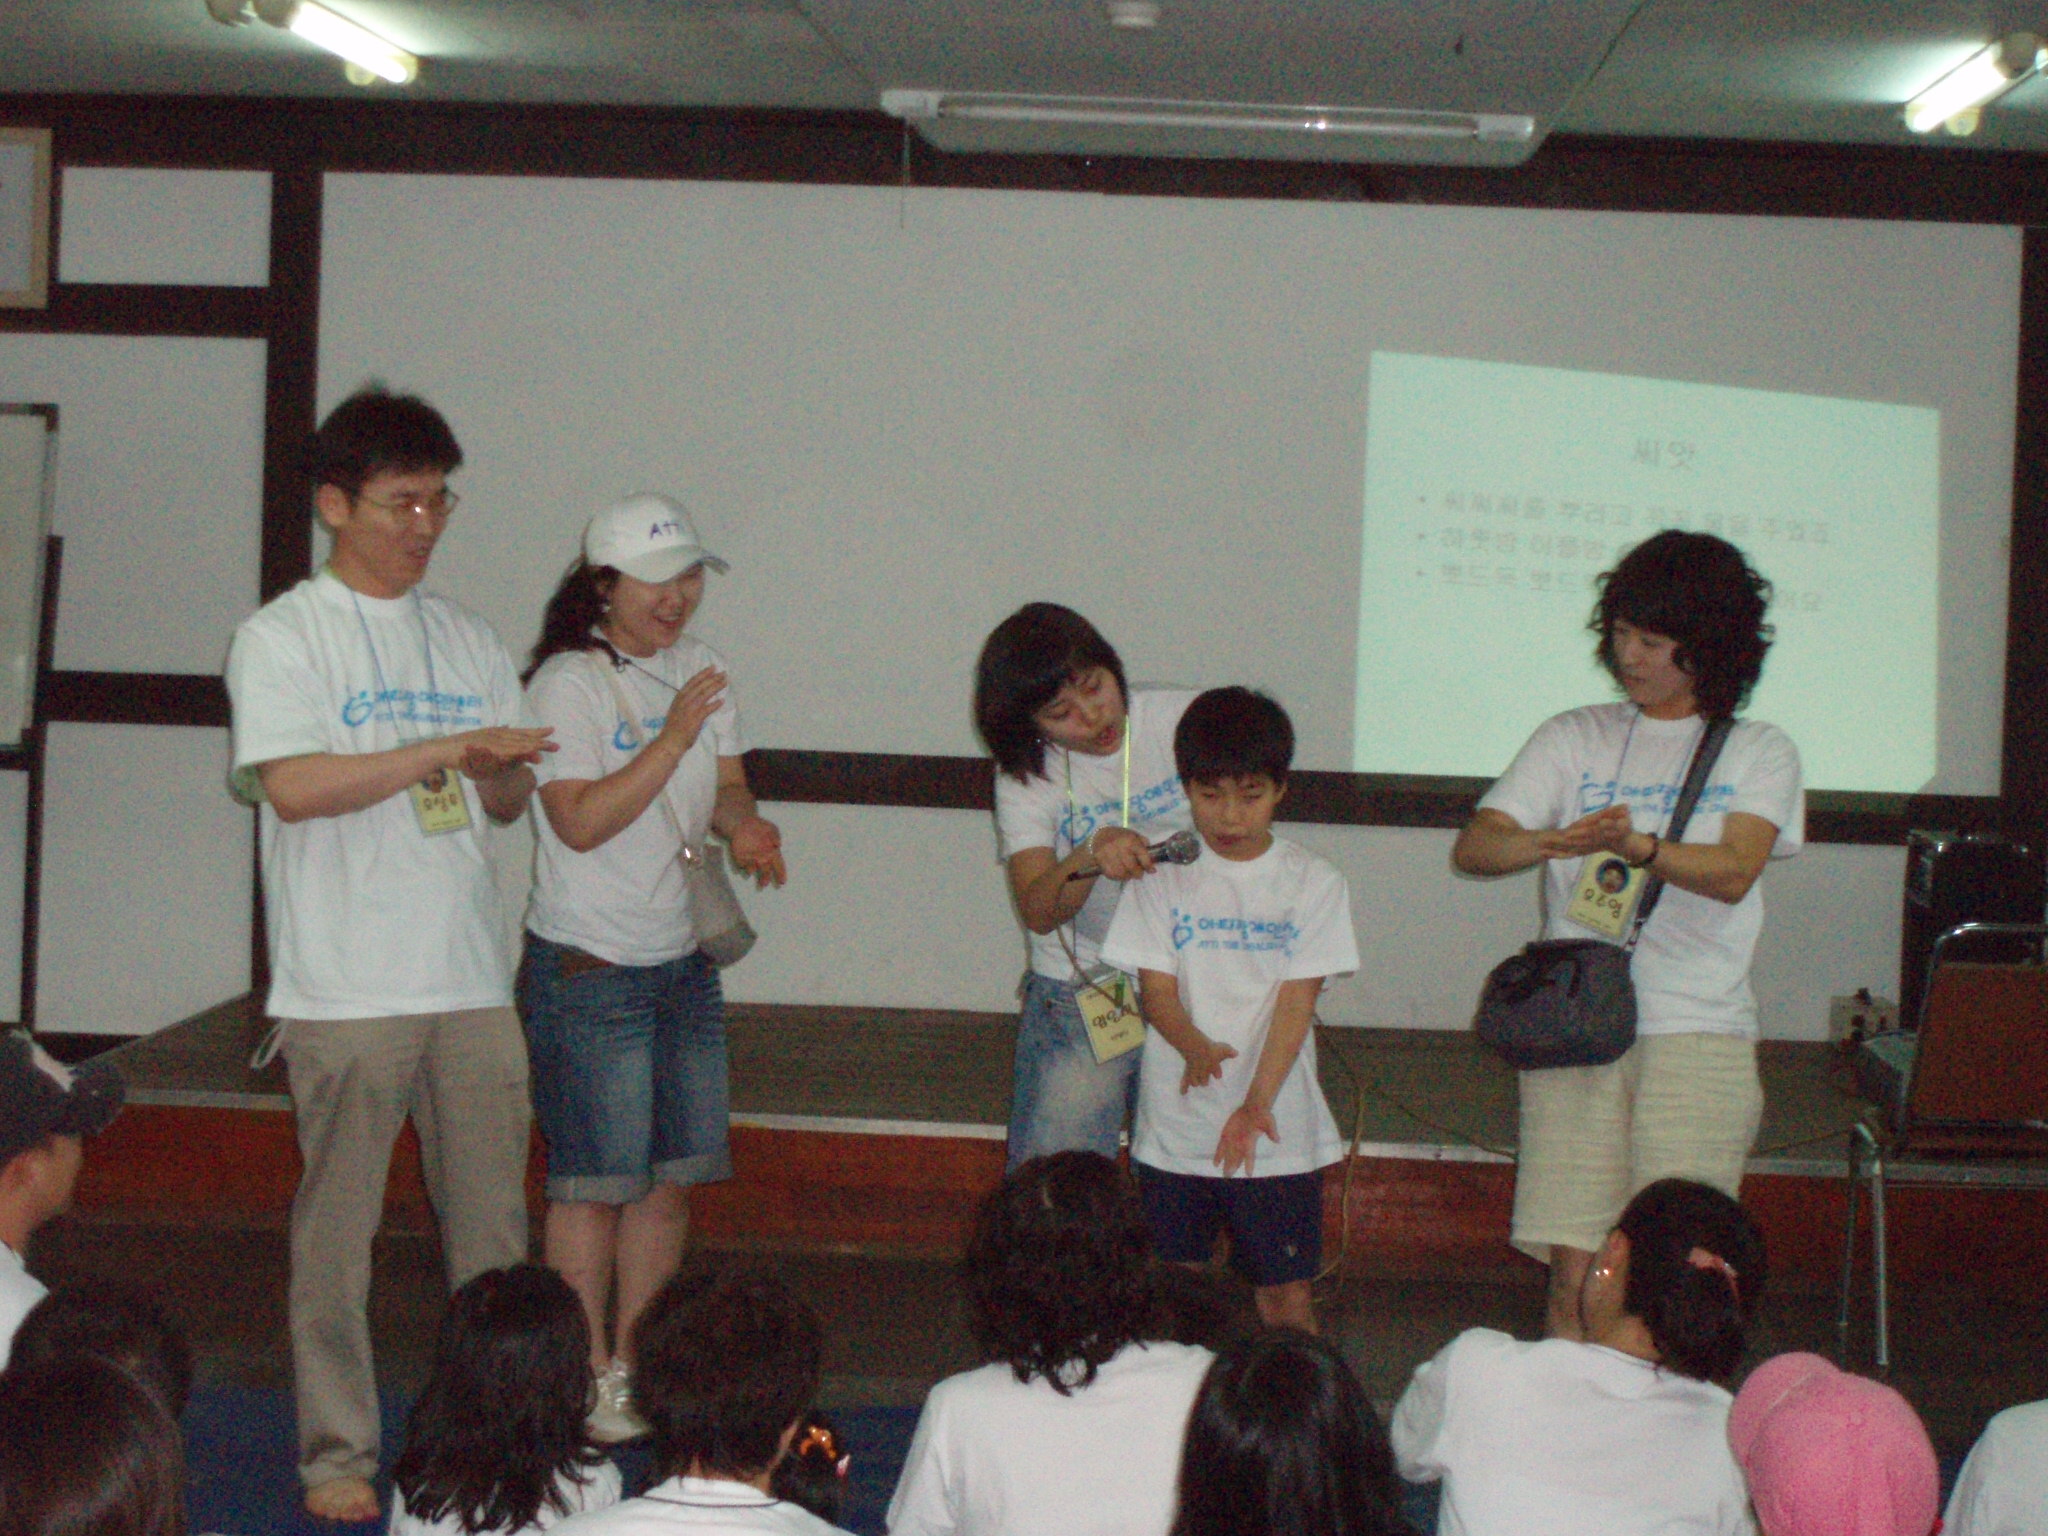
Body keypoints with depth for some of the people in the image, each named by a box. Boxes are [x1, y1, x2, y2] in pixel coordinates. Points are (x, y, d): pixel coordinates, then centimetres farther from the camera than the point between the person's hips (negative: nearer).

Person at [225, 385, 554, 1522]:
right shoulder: (282, 637, -2)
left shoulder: (466, 641, 15)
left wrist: (502, 771, -7)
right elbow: (294, 786, -15)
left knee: (494, 1220, 6)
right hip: (345, 988, -5)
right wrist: (443, 750, -18)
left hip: (471, 979, 5)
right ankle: (338, 1452, 10)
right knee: (338, 1226, 0)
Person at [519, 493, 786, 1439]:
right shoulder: (567, 682, -12)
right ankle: (585, 1375, 8)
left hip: (684, 959, 7)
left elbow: (725, 787, 11)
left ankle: (637, 1362, 21)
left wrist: (745, 827, -11)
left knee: (673, 1174, 9)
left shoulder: (696, 668, 10)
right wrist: (673, 739, -24)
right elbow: (581, 821, -19)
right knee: (596, 1179, -3)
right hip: (587, 969, -7)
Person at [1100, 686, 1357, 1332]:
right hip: (1175, 1124, 1)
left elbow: (1297, 999, -6)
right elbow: (1157, 990, -1)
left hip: (1276, 1130, -1)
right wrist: (1197, 1048, -22)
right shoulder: (1164, 878, 2)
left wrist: (1256, 1102, -17)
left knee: (1285, 1290, 2)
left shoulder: (1313, 882, 0)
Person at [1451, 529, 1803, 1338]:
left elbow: (1733, 873, -6)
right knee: (1573, 1270, -3)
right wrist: (1556, 842, -18)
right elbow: (1472, 846, 4)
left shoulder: (1759, 751, 11)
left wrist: (1637, 846, -25)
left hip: (1699, 1035, -1)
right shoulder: (1573, 739, 15)